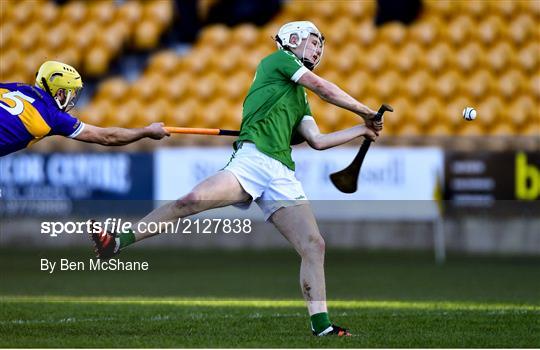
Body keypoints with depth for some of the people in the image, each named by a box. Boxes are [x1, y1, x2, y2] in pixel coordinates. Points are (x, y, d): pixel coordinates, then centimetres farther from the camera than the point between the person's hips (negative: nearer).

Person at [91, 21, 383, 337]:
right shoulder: (279, 59, 14)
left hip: (283, 174, 7)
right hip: (253, 157, -7)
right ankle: (118, 242, -24)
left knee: (314, 245, -7)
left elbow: (318, 140, 25)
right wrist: (366, 111, 18)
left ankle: (321, 325, -3)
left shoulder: (300, 98, 33)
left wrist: (362, 130, 31)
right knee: (194, 200, -29)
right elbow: (324, 89, 7)